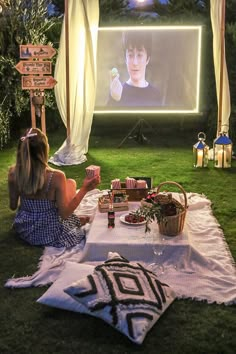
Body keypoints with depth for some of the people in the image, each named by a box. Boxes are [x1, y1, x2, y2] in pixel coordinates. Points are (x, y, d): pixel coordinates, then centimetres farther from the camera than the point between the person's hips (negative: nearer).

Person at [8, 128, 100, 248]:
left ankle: (77, 220, 45)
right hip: (50, 233, -4)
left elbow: (13, 206, -4)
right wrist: (84, 189, -20)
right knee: (71, 182, 19)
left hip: (24, 230, 4)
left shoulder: (13, 172, -17)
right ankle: (77, 221, 40)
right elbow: (64, 214, -22)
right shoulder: (56, 176, -29)